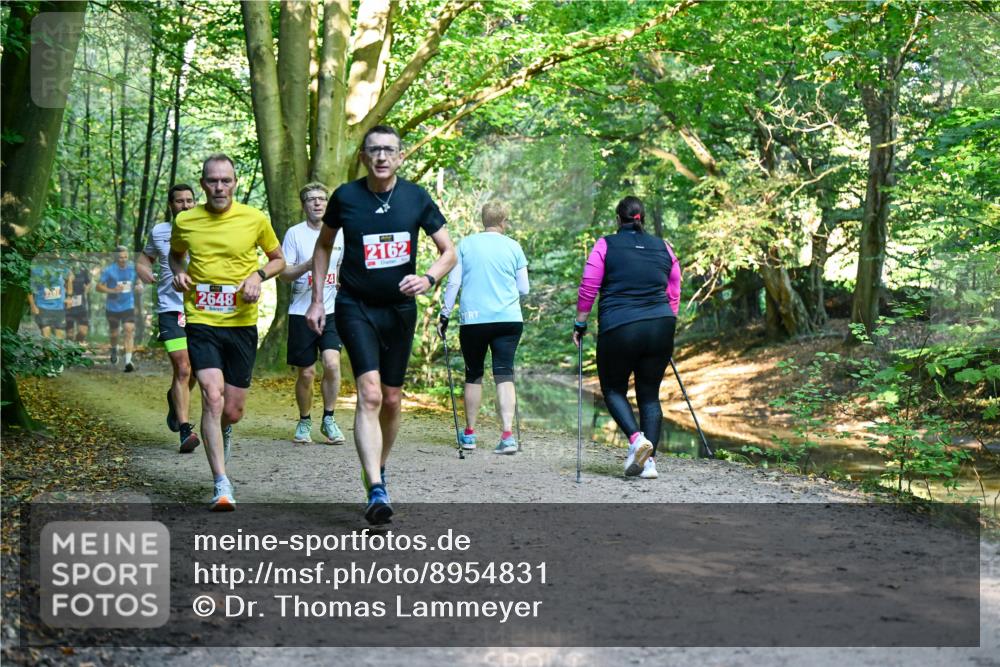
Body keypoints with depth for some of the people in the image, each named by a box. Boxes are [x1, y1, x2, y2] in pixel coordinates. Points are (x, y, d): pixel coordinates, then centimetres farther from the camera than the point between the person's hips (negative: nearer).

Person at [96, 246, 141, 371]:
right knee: (113, 333, 14)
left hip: (128, 307, 1)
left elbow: (137, 283, 18)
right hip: (112, 308, -1)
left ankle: (128, 361, -22)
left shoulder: (133, 269, 3)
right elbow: (98, 287, -8)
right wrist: (112, 290, -22)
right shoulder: (109, 271, -8)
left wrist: (138, 286, -6)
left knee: (130, 331, -17)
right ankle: (114, 349, 49)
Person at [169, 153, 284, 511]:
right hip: (201, 323, -1)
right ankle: (222, 485, -13)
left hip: (242, 324, 1)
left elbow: (278, 260, 13)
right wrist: (178, 273, -1)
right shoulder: (185, 221, 1)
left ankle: (223, 431, 45)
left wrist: (259, 275, -7)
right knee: (212, 397, -19)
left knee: (233, 411, 5)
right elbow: (175, 255, 21)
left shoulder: (255, 219, -1)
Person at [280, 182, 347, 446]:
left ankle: (329, 419, 0)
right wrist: (307, 266, -21)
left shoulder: (339, 234, 8)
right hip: (301, 312, -1)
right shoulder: (294, 233, -1)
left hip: (331, 310, 1)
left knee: (332, 363, -17)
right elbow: (283, 273, -5)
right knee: (306, 373, 3)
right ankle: (304, 422, 24)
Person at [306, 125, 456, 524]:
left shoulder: (416, 198, -3)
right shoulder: (346, 197, -5)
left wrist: (428, 278, -18)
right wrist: (317, 299, 7)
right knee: (369, 394, -18)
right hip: (355, 307, -3)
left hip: (400, 308, 3)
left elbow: (449, 251, 2)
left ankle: (378, 471, 34)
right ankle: (375, 492, -24)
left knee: (392, 399, 11)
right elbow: (324, 244, 11)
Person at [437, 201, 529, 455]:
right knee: (504, 374, -1)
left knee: (473, 375, 13)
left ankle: (469, 434, 20)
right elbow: (523, 289, 7)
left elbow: (453, 283, 1)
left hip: (473, 319, 0)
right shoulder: (513, 247, 4)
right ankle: (507, 434, -14)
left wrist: (444, 314, 8)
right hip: (509, 319, 0)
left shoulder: (465, 244, 4)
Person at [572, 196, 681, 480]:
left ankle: (637, 438, -12)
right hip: (661, 328, 3)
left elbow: (588, 290, -2)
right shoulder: (663, 248, 12)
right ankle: (649, 461, 3)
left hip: (618, 329, -3)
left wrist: (580, 324, 7)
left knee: (613, 389, 13)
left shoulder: (605, 246, 0)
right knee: (650, 394, 11)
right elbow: (674, 295, 15)